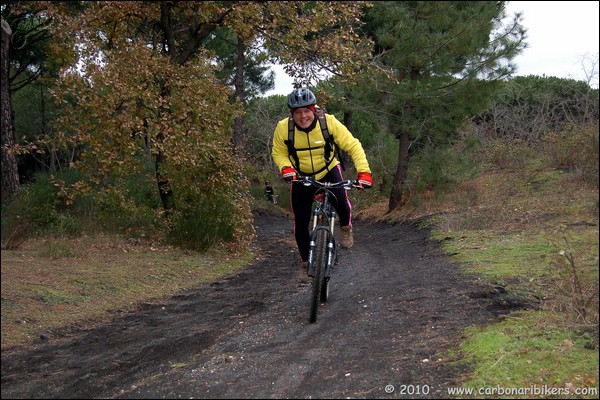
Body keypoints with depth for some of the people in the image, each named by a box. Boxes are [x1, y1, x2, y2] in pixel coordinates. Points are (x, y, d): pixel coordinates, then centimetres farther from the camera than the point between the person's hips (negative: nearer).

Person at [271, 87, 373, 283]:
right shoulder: (283, 128, -22)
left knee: (341, 202, -28)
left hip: (328, 171, -1)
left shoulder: (329, 122, -25)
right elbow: (278, 153, -6)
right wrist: (285, 167, -27)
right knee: (301, 221, -1)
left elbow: (353, 145, -22)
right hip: (300, 177, 1)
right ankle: (305, 263, 19)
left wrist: (364, 171, -33)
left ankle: (346, 228, 6)